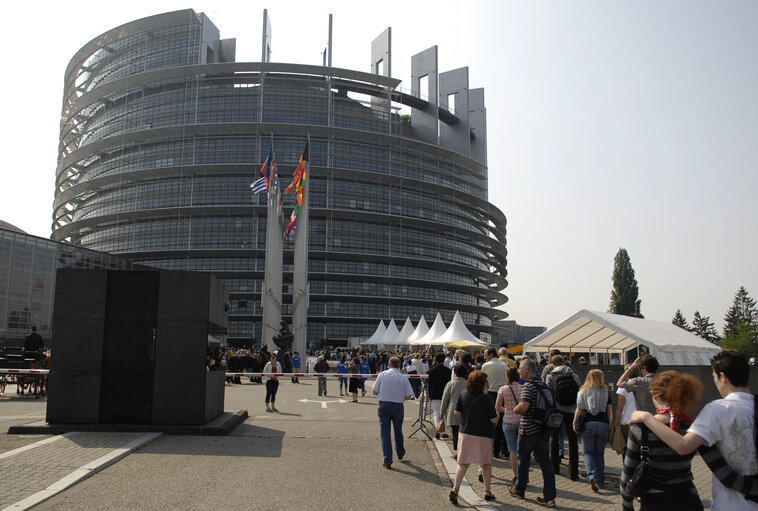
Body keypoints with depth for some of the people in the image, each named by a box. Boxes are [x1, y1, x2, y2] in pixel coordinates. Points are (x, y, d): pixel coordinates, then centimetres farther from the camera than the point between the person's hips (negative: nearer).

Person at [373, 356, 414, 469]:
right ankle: (400, 453, 41)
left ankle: (387, 461, -1)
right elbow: (408, 396, -5)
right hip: (398, 406, 1)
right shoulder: (403, 377, -4)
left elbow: (375, 392, -2)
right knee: (398, 431, 21)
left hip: (384, 405, -1)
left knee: (385, 433, 2)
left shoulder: (382, 374, -4)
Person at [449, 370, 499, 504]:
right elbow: (494, 419, -11)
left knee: (462, 463, 7)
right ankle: (487, 492, 24)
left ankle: (455, 488, -9)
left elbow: (457, 413, 2)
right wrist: (497, 414, 10)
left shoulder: (463, 395, -2)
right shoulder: (487, 399, -14)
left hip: (465, 433, 3)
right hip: (484, 435, -3)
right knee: (486, 464, 17)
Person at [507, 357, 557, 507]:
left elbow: (524, 406, -28)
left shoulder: (528, 386, -16)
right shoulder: (543, 385, 9)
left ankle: (519, 490, 26)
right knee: (545, 462, 7)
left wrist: (515, 410, -6)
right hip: (544, 429, 7)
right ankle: (549, 497, 7)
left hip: (528, 429, -7)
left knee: (523, 460, 11)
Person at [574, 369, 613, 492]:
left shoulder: (582, 392, 2)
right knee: (599, 453, 15)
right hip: (603, 425, 1)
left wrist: (575, 424, 6)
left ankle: (592, 476, -15)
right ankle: (600, 481, 15)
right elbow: (610, 411, 4)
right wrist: (609, 425, 14)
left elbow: (579, 410, -2)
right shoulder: (606, 392, 5)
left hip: (588, 424, -1)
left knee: (587, 452, 7)